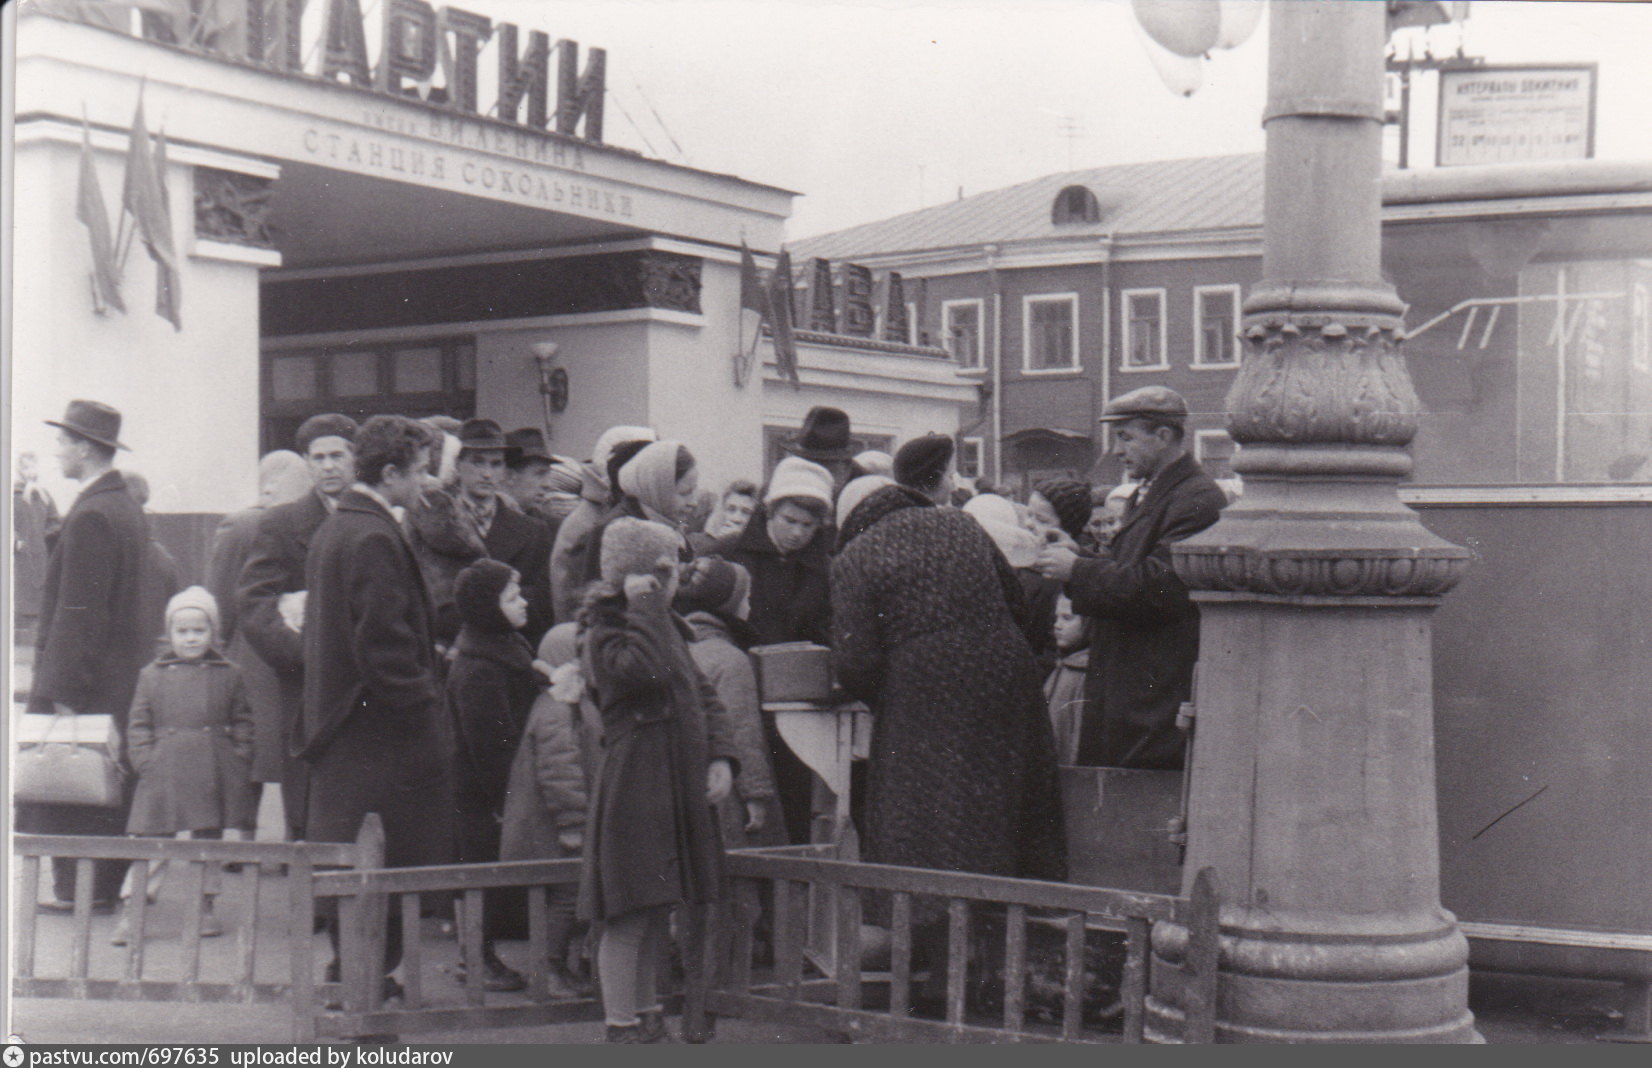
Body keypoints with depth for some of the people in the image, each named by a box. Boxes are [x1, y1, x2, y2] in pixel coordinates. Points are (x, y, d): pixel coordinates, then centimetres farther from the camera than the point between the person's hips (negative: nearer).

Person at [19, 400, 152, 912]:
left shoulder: (90, 517, -17)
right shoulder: (128, 509, 12)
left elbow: (79, 613, -20)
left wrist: (63, 689, -20)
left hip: (86, 680, -9)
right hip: (125, 673, 9)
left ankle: (76, 888, 2)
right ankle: (104, 887, 17)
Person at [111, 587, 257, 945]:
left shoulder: (229, 677, 6)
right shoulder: (152, 676, 6)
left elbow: (243, 725, 9)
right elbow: (138, 725, 7)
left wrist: (239, 763, -2)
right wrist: (145, 761, -5)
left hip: (213, 776, 1)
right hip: (164, 776, -1)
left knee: (209, 838, 11)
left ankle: (206, 906, 24)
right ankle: (130, 911, 1)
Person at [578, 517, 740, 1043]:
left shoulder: (665, 625, 19)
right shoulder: (606, 627, -8)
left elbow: (702, 694, 17)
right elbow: (642, 671, -28)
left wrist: (721, 757, 4)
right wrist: (641, 608, -19)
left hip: (677, 788, 9)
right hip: (633, 787, -9)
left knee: (655, 912, 14)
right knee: (628, 917, -6)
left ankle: (649, 1018, 23)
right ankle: (622, 1028, -1)